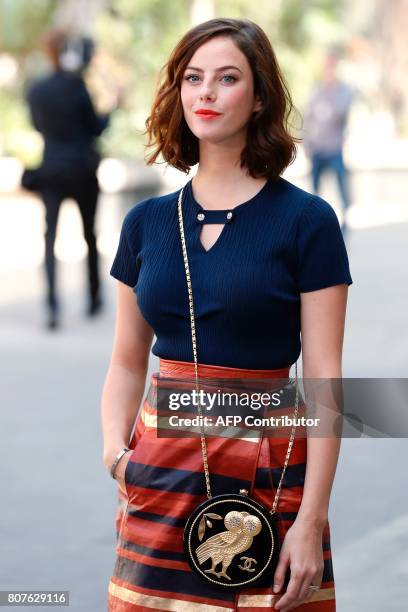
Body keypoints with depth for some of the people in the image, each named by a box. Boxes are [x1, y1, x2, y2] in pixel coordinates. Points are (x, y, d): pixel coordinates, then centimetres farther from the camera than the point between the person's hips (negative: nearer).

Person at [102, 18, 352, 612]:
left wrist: (312, 519, -13)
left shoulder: (307, 220, -6)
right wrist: (114, 445, -5)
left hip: (268, 476, -3)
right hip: (161, 471, 4)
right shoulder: (146, 221, 7)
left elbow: (324, 378, -9)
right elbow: (127, 363, 13)